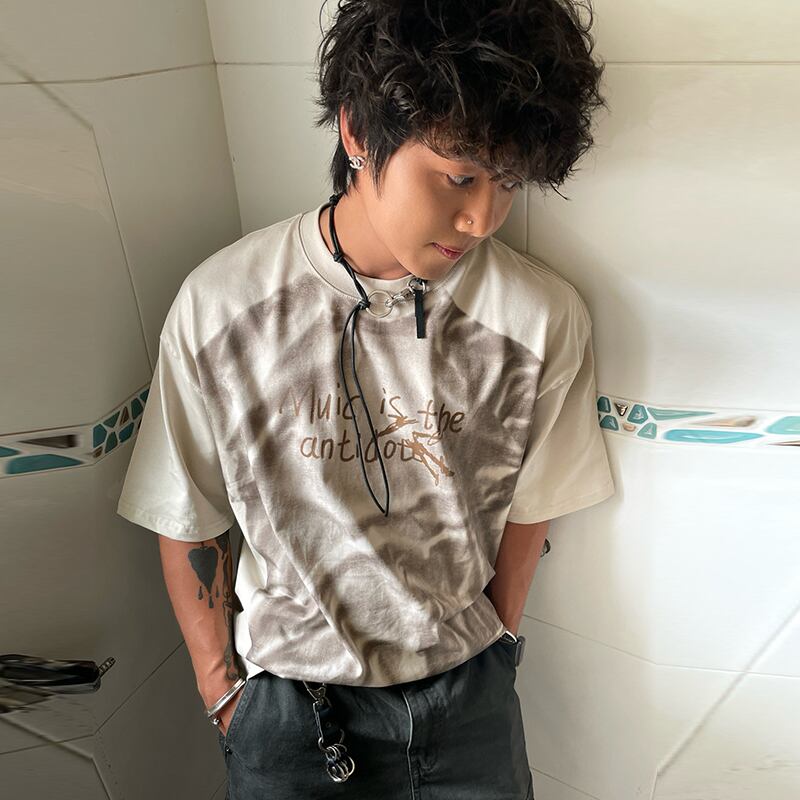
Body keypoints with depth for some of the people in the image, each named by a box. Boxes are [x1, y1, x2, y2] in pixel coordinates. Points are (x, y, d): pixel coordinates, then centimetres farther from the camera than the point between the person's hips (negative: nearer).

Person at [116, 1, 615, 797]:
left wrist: (484, 657, 6)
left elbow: (525, 514, -3)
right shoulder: (219, 305, -17)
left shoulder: (545, 320, -17)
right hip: (288, 699, 0)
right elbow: (188, 522, -6)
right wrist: (221, 687, 2)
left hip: (469, 696, 2)